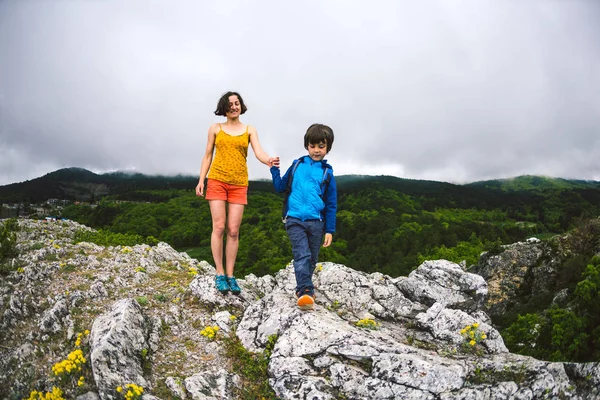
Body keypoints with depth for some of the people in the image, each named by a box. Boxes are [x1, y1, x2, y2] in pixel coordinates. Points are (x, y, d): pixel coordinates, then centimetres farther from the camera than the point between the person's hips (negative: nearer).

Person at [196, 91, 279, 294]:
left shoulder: (250, 130, 8)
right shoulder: (215, 129, 9)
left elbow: (259, 152, -7)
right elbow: (207, 156, 10)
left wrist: (268, 161, -30)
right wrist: (201, 180, 0)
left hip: (239, 185, 1)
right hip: (217, 181, 0)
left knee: (233, 231, -2)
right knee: (219, 227, -7)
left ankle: (230, 276, 3)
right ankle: (220, 274, -2)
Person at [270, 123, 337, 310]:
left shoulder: (327, 172, 3)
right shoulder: (297, 165, 6)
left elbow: (331, 205, 5)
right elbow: (281, 187, 16)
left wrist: (330, 230, 2)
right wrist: (274, 170, 1)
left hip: (316, 222, 1)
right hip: (295, 219, -1)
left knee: (311, 259, 11)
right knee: (302, 255, -15)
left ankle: (303, 290, 27)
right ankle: (306, 291, -18)